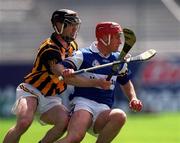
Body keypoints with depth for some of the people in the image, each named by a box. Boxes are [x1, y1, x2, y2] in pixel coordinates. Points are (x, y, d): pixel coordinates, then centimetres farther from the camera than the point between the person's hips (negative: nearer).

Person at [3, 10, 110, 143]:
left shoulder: (73, 46, 6)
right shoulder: (50, 49, -21)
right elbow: (67, 78, -31)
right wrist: (97, 83, -33)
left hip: (51, 98, 7)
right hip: (31, 91, -7)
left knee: (65, 121, -24)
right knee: (24, 122, -33)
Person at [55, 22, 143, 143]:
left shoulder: (118, 60, 17)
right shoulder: (83, 55, 0)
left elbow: (126, 82, 33)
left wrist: (133, 99, 13)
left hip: (104, 111, 5)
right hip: (83, 103, -5)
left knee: (120, 116, -32)